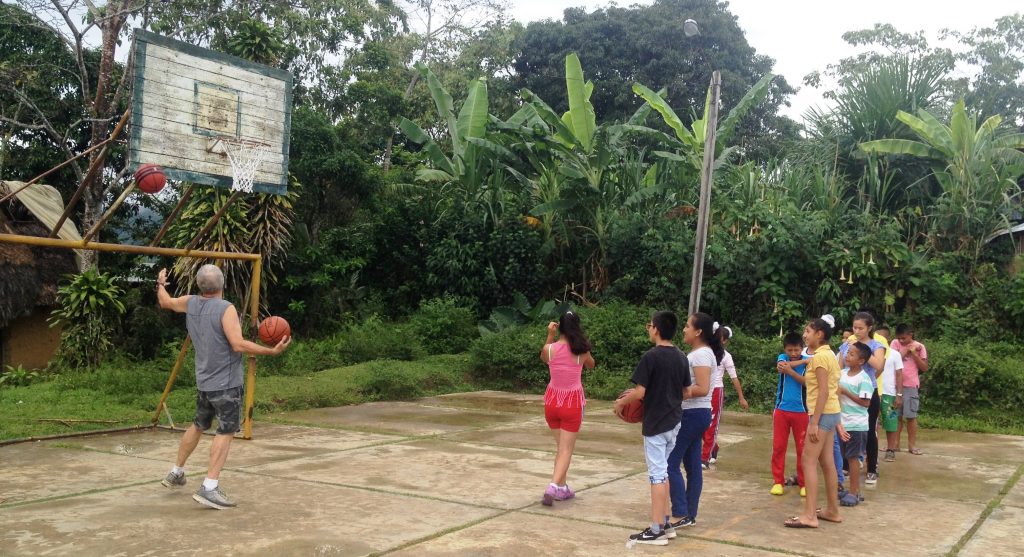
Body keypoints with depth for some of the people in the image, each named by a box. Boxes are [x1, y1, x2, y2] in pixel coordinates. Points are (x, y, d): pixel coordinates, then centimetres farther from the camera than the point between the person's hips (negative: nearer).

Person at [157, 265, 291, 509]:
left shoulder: (191, 304, 5)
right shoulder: (226, 309, -16)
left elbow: (165, 302, 26)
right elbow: (238, 345, -24)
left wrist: (160, 284, 45)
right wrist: (272, 351, -21)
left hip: (204, 382, 8)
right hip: (226, 383, -7)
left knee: (198, 426, 24)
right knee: (226, 432, -4)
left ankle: (176, 472, 38)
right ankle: (209, 487, -10)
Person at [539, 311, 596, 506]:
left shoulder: (549, 348, -10)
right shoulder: (581, 351, -12)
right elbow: (591, 365, 11)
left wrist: (550, 335, 8)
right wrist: (578, 339, 13)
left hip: (552, 401, 2)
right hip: (573, 403, -2)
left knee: (561, 446, 20)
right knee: (566, 449, 2)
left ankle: (562, 488, 24)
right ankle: (553, 487, -15)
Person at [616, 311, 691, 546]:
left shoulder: (651, 356, -16)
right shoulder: (681, 357, 5)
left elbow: (639, 393, -18)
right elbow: (685, 391, 12)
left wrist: (621, 402, -1)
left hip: (656, 424, -7)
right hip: (674, 422, 7)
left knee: (657, 474, -3)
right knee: (663, 472, 17)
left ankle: (657, 530, 1)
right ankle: (664, 523, 20)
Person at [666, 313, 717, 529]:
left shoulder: (702, 354, -16)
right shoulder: (698, 353, 14)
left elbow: (702, 389, -24)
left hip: (693, 414, -10)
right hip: (694, 414, 10)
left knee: (671, 462, -6)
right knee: (692, 465, 11)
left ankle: (680, 515, -3)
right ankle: (689, 514, 15)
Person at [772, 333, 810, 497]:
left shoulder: (808, 362, -1)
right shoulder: (782, 357, 4)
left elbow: (806, 381, -16)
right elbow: (782, 366, -19)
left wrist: (790, 371, -28)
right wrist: (803, 361, -19)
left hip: (801, 410, -1)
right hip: (781, 409, 1)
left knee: (802, 448, 4)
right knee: (778, 447, 3)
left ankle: (804, 483, 14)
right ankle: (778, 481, 12)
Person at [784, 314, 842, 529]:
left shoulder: (819, 356, -16)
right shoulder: (829, 354, 14)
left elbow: (823, 391, -21)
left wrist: (814, 422, -22)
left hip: (822, 413, -10)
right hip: (831, 412, 10)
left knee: (809, 461, -9)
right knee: (827, 462, 13)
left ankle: (809, 515, -10)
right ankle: (832, 510, 20)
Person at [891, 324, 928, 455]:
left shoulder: (919, 347, -1)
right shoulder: (895, 343, 3)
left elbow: (925, 368, -4)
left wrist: (913, 353, -12)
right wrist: (907, 350, -9)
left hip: (911, 385, -2)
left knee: (911, 416, 1)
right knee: (897, 415, 8)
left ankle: (912, 444, 10)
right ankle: (895, 443, 15)